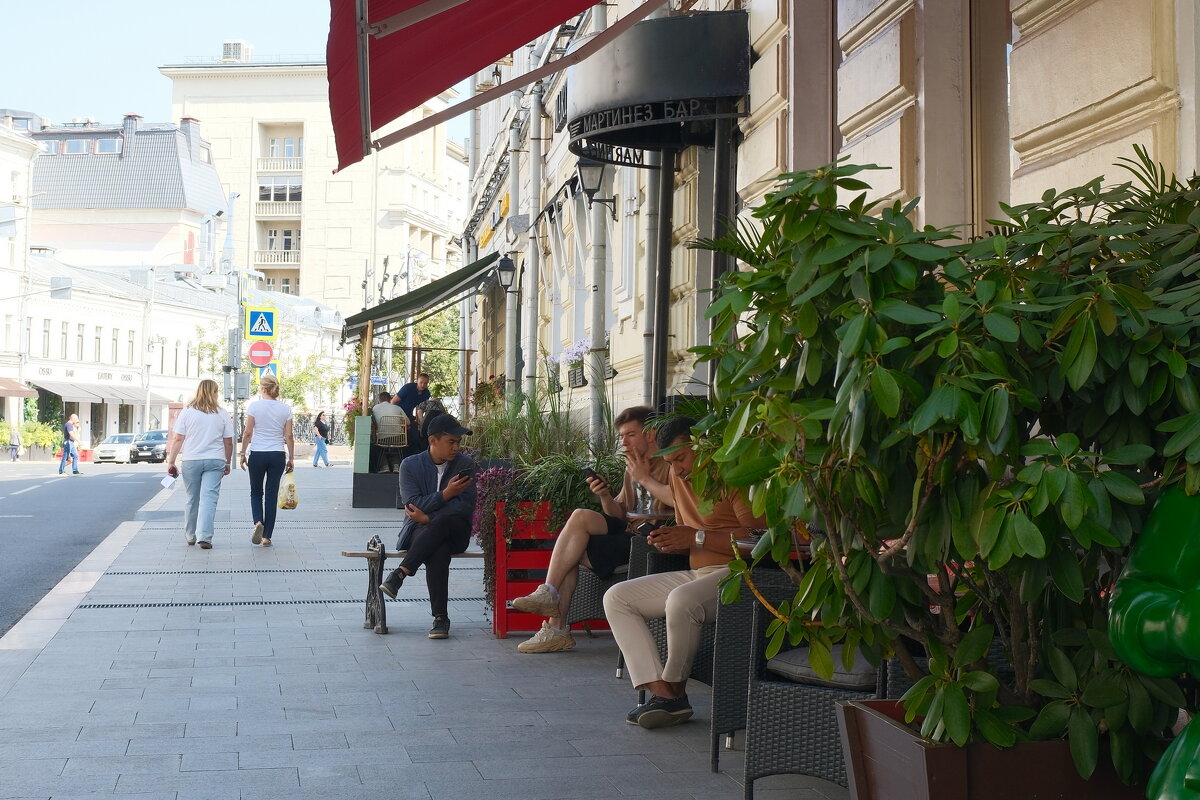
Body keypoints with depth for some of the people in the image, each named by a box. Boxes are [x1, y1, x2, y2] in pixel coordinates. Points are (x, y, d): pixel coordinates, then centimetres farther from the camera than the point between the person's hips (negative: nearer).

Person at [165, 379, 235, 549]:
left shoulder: (187, 412, 1)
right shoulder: (222, 414, 3)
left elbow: (177, 439, -2)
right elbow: (228, 442, 5)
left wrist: (171, 462, 3)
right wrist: (228, 463, 17)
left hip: (191, 461, 1)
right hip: (215, 461, -1)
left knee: (192, 499, 12)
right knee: (209, 499, -5)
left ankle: (190, 536, 24)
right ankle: (204, 537, -16)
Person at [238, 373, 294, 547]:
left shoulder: (254, 406, -6)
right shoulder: (285, 409, 1)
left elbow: (248, 433, -6)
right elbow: (289, 436, 1)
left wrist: (243, 453, 4)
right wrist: (291, 458, 8)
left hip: (257, 454, -2)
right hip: (277, 455, 2)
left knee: (256, 492, 15)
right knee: (272, 495, 7)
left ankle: (258, 522, -11)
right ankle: (267, 537, 7)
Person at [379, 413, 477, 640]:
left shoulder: (465, 464, 3)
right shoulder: (410, 464, 3)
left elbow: (466, 507, -7)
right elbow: (413, 505, -8)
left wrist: (429, 517, -16)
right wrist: (446, 494, -17)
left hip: (455, 531, 1)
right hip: (419, 530, 0)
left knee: (443, 524, -37)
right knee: (439, 550, -36)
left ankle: (400, 573, -37)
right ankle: (440, 617, -35)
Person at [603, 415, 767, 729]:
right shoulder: (679, 476, 16)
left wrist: (698, 538, -19)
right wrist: (670, 540, 2)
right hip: (697, 574, 9)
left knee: (680, 600, -37)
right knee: (616, 598, -1)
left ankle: (675, 688, -11)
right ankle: (662, 693, -16)